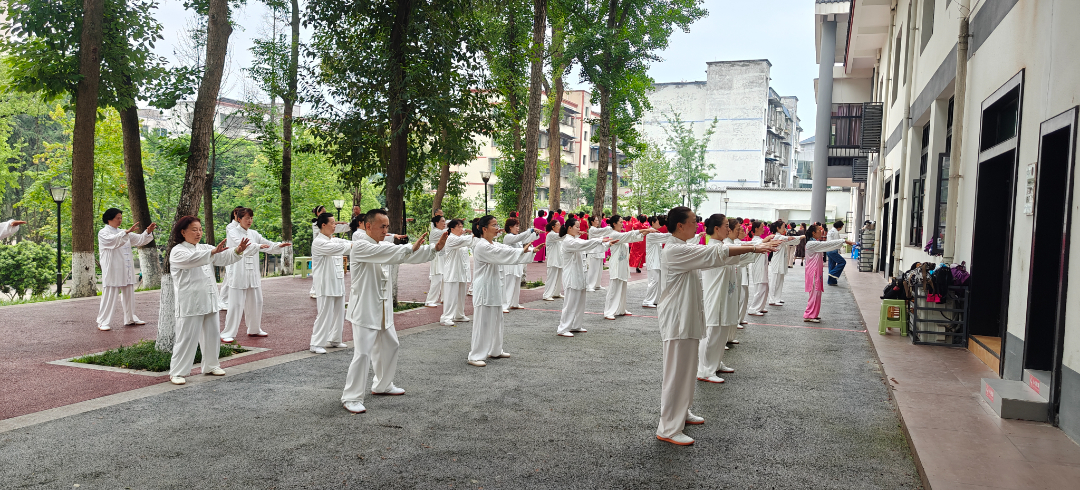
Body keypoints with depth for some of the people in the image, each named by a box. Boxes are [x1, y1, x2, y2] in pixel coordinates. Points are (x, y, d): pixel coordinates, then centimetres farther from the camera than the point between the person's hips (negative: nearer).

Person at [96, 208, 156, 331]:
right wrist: (127, 232, -37)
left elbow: (139, 239, 11)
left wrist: (148, 231, -7)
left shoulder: (122, 232, 18)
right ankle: (103, 322, -3)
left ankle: (130, 318, 23)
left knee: (129, 295, 13)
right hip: (112, 271, -7)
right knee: (109, 297, -7)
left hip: (126, 271, 7)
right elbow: (113, 241, -25)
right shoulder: (103, 233, -4)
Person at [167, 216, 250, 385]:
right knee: (186, 338, -5)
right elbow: (192, 259, -27)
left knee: (212, 335, 13)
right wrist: (213, 251, -40)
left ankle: (210, 366, 27)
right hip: (190, 303, -7)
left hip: (209, 300, 7)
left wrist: (237, 251, -19)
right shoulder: (177, 252, -5)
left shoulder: (205, 248, 15)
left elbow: (224, 257, 2)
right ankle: (176, 372, 4)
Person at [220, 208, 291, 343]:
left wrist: (279, 245, -8)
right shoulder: (233, 234, -6)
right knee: (236, 304, -7)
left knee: (256, 302, 11)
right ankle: (228, 334, 0)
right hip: (238, 274, -6)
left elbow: (268, 245, 12)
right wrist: (258, 246, -40)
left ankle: (254, 329, 26)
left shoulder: (253, 234, 13)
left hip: (253, 274, 6)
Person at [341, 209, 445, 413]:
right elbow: (384, 253, -30)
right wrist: (411, 248, -36)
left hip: (383, 309, 9)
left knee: (390, 346, 19)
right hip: (365, 309, -9)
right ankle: (351, 398, 0)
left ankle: (382, 385, 37)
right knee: (362, 353, -10)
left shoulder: (384, 246, 13)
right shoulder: (360, 246, -13)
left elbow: (406, 256, 6)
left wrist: (435, 248, -7)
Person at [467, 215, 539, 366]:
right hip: (484, 288, -10)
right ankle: (475, 356, -1)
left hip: (494, 288, 10)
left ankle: (495, 350, 31)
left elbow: (508, 250, 6)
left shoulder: (494, 245, 14)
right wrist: (523, 250, -28)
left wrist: (530, 250, -6)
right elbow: (503, 254, -25)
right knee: (482, 322, -6)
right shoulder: (482, 246, -17)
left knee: (496, 320, 18)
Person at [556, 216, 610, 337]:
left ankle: (575, 326, 24)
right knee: (571, 303, -7)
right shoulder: (568, 241, -16)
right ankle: (562, 329, -1)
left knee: (580, 302, 14)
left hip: (578, 275, 10)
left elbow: (587, 247, 10)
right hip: (571, 276, -10)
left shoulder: (575, 239, 14)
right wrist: (600, 240, -26)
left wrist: (606, 243, 0)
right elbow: (584, 244, -28)